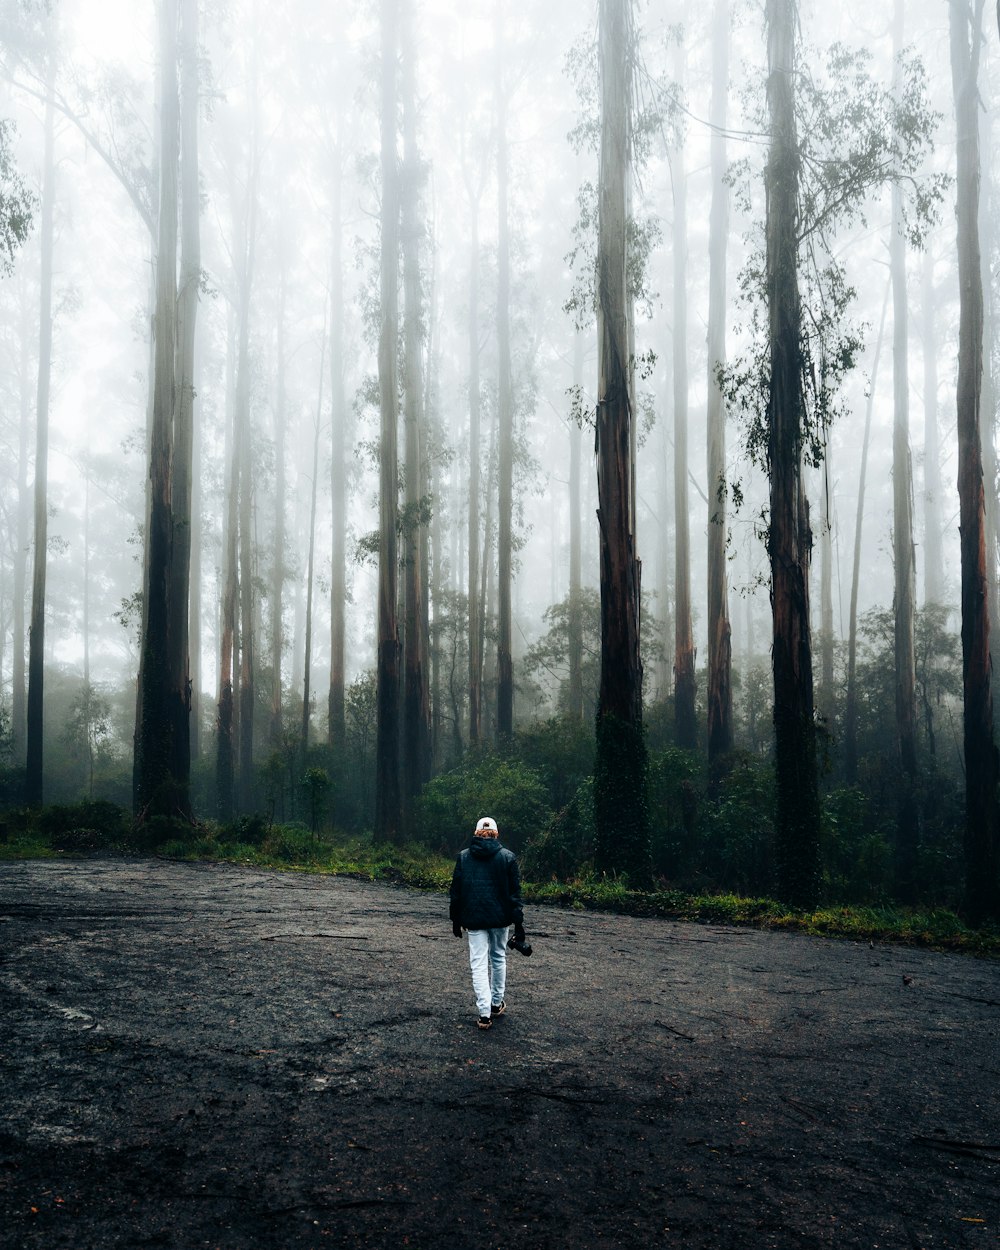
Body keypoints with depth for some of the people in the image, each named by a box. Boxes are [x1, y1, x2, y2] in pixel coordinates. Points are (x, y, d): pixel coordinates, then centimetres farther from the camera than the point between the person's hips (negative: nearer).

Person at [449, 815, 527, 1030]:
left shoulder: (463, 857, 2)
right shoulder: (508, 857, -2)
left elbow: (456, 891, 4)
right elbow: (515, 892, -2)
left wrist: (456, 920, 12)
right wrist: (518, 923, 0)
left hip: (474, 919, 0)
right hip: (500, 918, 0)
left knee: (479, 964, 1)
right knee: (498, 958, 19)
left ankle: (485, 1012, -6)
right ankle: (497, 1003, 29)